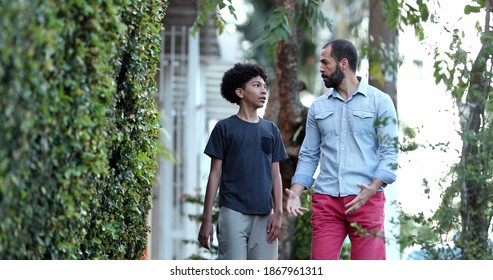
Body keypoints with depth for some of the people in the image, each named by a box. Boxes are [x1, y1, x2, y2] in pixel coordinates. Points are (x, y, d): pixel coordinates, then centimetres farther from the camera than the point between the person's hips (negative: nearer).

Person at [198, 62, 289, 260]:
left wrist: (278, 212, 0)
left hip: (264, 214, 4)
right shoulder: (225, 128, 2)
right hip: (233, 213, -4)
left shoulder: (271, 130, 12)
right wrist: (207, 219, -3)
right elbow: (215, 175, 2)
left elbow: (275, 175, 12)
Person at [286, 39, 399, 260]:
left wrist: (373, 188, -18)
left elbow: (389, 152, -2)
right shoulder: (318, 107, 16)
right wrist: (295, 193, 1)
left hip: (366, 200, -3)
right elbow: (308, 156, 16)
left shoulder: (380, 102, 4)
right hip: (325, 200, 4)